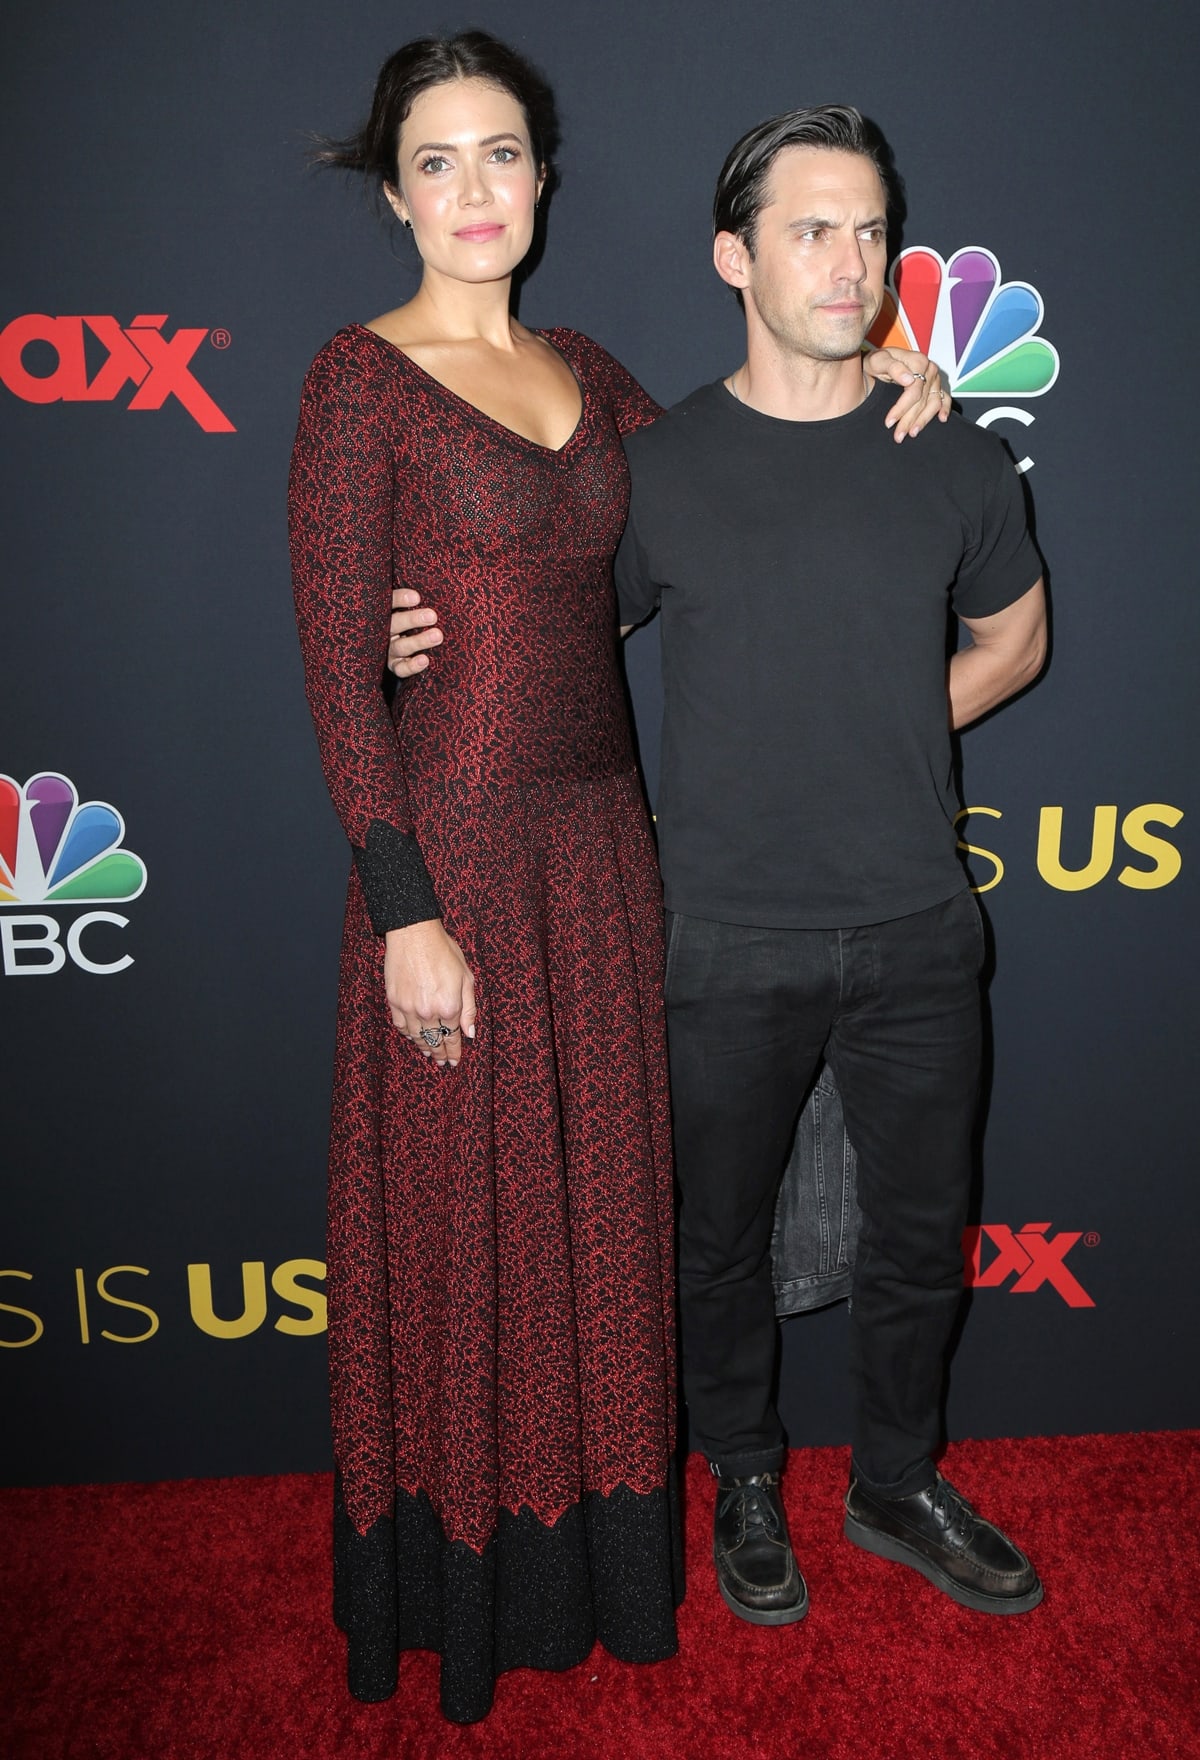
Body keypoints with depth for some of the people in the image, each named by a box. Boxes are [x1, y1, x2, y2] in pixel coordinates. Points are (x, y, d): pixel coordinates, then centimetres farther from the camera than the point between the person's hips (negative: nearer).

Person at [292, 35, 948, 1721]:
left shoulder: (586, 374, 12)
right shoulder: (360, 379, -7)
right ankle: (461, 1578, 30)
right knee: (461, 1217, 7)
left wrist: (869, 384, 5)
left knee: (600, 1197, 14)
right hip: (457, 848, -6)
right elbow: (338, 670, -12)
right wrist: (406, 911, -16)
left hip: (601, 841, 6)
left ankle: (597, 1544, 35)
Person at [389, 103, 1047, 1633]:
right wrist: (433, 640, -11)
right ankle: (744, 1481, 41)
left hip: (915, 933, 2)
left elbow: (1014, 636, 16)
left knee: (922, 1230, 16)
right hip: (728, 945, -2)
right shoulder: (654, 468, -4)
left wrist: (888, 734, 2)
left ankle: (898, 1485, 41)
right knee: (722, 1235, 14)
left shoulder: (954, 459, 1)